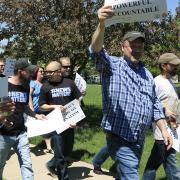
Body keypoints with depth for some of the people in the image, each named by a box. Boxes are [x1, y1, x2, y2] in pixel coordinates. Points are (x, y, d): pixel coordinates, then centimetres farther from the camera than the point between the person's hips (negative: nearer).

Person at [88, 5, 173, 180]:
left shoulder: (147, 74, 13)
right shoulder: (112, 65, -6)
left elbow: (155, 104, 17)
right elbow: (97, 51, -27)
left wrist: (164, 129, 10)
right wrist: (102, 24, -44)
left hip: (139, 139, 7)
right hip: (120, 138, -7)